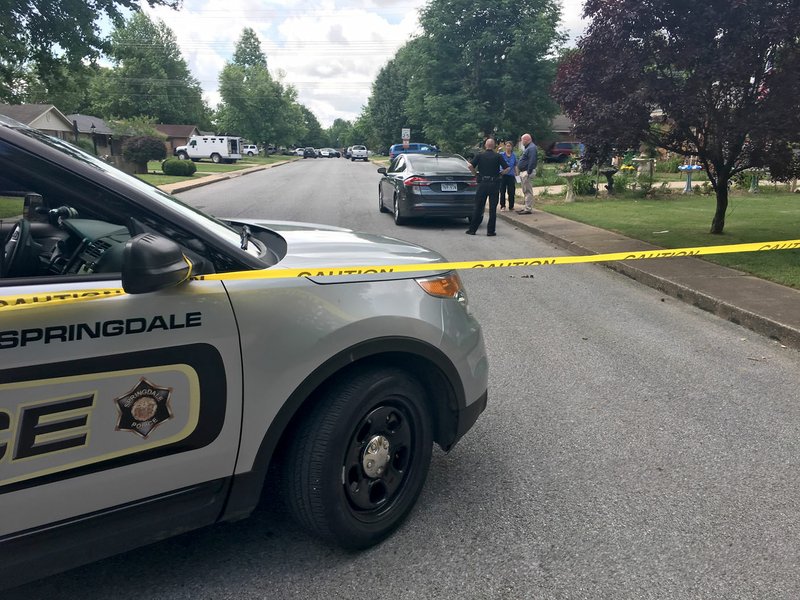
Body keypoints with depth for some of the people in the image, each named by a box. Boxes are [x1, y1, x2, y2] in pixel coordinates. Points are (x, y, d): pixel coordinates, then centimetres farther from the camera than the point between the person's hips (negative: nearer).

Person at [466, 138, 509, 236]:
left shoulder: (479, 155, 2)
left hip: (482, 183, 1)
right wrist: (500, 174, 10)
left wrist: (475, 173, 4)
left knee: (478, 207, 6)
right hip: (494, 183, -1)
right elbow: (507, 169, -6)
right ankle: (490, 230, 4)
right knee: (493, 208, 4)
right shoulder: (498, 156, 0)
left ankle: (472, 229, 8)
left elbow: (470, 166, -11)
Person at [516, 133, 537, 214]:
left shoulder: (532, 148, -14)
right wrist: (519, 171, 20)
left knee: (528, 191, -8)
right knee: (525, 191, 15)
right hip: (523, 172, 11)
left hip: (527, 172, -11)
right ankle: (527, 207, 22)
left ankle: (528, 209, -7)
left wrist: (528, 172, -26)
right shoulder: (528, 147, 20)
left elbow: (532, 161, -23)